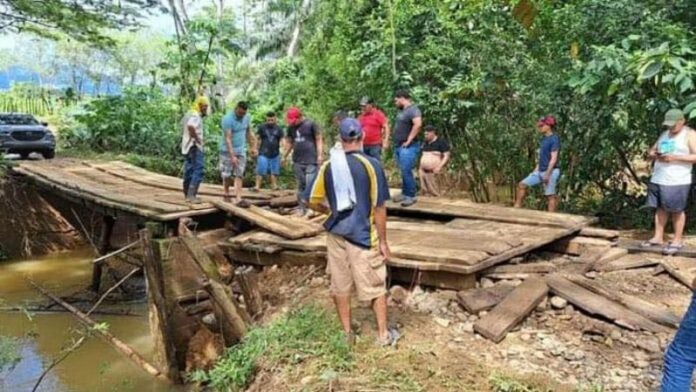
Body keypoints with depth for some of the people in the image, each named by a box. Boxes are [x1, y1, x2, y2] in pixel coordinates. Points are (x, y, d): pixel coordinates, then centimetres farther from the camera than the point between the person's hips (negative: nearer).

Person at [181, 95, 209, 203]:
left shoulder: (189, 114, 17)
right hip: (194, 147, -11)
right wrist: (197, 139, -23)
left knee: (189, 170, 15)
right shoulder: (195, 115, -15)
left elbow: (184, 129, 27)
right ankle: (191, 195, -19)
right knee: (198, 171, -13)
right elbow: (190, 127, -33)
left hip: (187, 146, 11)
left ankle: (187, 194, 23)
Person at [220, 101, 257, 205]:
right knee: (227, 175, 4)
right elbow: (228, 139, -23)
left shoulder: (247, 117, 0)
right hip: (227, 151, -4)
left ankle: (238, 199, -7)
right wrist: (232, 156, -28)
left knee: (239, 175, -3)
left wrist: (253, 147, 11)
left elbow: (249, 132, 14)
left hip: (241, 151, 4)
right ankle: (226, 194, 26)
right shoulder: (227, 119, -19)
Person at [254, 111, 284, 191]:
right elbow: (258, 139, 8)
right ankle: (257, 186, -2)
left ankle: (274, 185, 16)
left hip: (275, 154, 2)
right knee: (260, 171, -6)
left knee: (274, 171, 7)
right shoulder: (262, 127, 1)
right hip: (263, 154, -2)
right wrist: (257, 149, 5)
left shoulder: (278, 129, 4)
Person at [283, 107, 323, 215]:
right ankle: (302, 208, 14)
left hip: (311, 161, -5)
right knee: (301, 186, 8)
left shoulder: (310, 124, -3)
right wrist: (285, 156, 20)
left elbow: (319, 139, -3)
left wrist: (320, 155, -11)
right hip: (297, 161, 5)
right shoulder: (291, 127, 12)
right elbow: (289, 142, 22)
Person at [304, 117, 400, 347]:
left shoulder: (328, 166, -2)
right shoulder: (371, 165, -12)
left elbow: (312, 201, 3)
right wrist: (383, 240, -3)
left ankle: (347, 333, 27)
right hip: (363, 235, -3)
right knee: (375, 285, 11)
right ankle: (384, 335, 21)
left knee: (340, 285, 15)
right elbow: (379, 207, -12)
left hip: (336, 234, 3)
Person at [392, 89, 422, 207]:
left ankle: (411, 196, -4)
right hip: (398, 146, 9)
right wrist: (396, 143, 16)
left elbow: (418, 124, -29)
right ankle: (405, 193, 19)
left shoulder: (413, 109, -14)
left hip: (408, 147, -9)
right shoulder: (402, 110, 16)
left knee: (406, 171, -10)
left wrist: (409, 140, -24)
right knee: (403, 171, 12)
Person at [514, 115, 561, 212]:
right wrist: (536, 170, 18)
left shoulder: (554, 139, -12)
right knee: (522, 185, 5)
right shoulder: (544, 139, 13)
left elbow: (554, 158, -17)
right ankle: (517, 208, 9)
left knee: (550, 195, -5)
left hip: (550, 172, -9)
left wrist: (547, 174, -20)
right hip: (540, 171, 9)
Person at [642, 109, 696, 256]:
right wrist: (654, 155, -3)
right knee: (660, 208, 7)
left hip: (677, 181, -6)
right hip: (658, 179, 6)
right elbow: (651, 151, 20)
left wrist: (675, 158, -19)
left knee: (677, 210, 0)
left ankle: (677, 241, 9)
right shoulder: (664, 134, 17)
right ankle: (658, 238, 12)